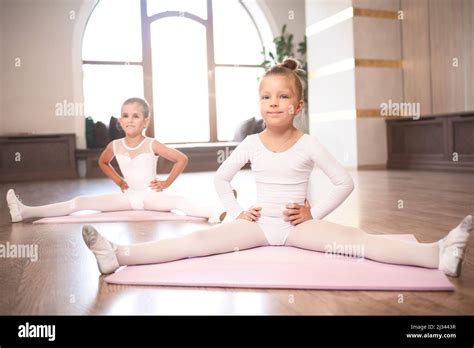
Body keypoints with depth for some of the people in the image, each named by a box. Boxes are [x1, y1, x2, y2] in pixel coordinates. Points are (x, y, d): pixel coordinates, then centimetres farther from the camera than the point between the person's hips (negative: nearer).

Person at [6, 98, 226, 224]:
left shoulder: (152, 145, -13)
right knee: (81, 202, -4)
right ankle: (26, 212, -6)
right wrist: (118, 181, 10)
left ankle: (218, 210, -53)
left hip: (151, 195, -4)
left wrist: (166, 183, -10)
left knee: (180, 202, -36)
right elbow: (103, 162, 22)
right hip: (127, 195, 4)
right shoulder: (115, 146, -1)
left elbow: (182, 159, -10)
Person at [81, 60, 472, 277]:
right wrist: (236, 211, -1)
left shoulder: (309, 144, -5)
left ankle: (438, 254, -37)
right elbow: (220, 177, 12)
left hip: (297, 224, -1)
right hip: (259, 223, 2)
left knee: (352, 237, -25)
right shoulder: (251, 143, 1)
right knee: (200, 239, -17)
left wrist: (314, 213, -9)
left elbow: (345, 182, -3)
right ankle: (120, 254, -27)